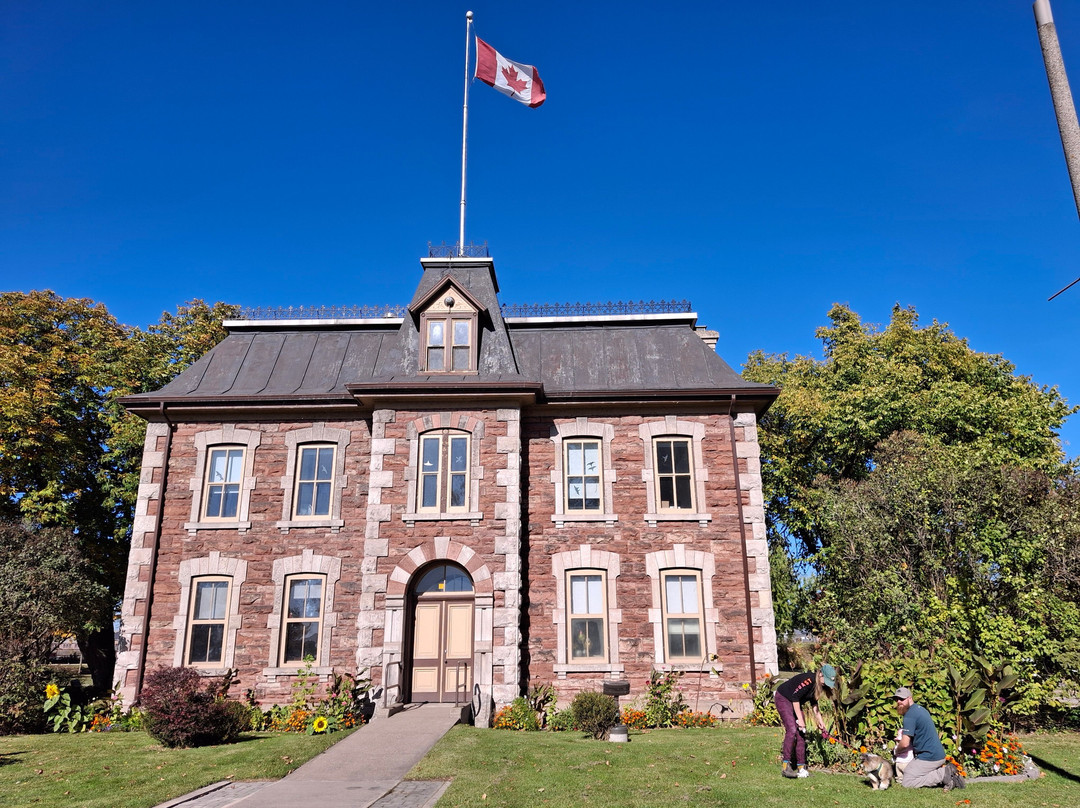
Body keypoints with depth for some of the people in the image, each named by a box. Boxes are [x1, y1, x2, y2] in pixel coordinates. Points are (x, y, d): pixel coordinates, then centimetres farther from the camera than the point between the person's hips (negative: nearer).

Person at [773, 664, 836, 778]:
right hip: (783, 699, -9)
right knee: (792, 729, -19)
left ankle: (801, 767, 6)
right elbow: (795, 698, -25)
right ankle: (786, 766, -16)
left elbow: (813, 703, 12)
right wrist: (800, 719, -20)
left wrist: (820, 720, 7)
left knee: (801, 733, 2)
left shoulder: (818, 685, -2)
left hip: (795, 703, 9)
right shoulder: (808, 680, -29)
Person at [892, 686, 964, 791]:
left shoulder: (910, 715, -17)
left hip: (928, 757, -10)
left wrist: (897, 750, 0)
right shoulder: (920, 708, 13)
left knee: (907, 783, -6)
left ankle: (943, 774, -10)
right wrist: (904, 735, 19)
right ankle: (945, 771, 8)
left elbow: (905, 743, -21)